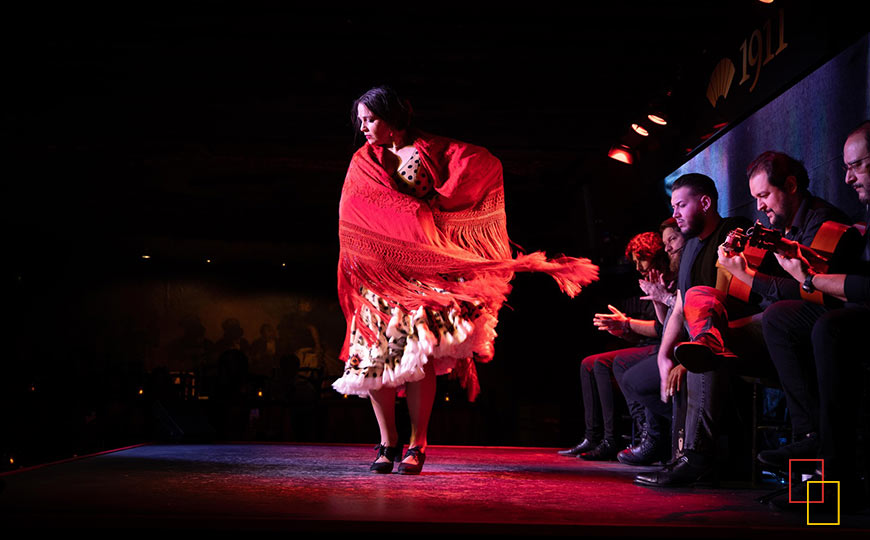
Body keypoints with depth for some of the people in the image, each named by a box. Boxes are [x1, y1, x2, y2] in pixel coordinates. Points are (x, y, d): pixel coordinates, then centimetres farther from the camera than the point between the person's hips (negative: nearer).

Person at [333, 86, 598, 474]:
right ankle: (388, 442, 5)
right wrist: (415, 211, -9)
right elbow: (356, 212, 0)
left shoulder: (431, 150, 10)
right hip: (379, 265, 3)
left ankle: (417, 445, -9)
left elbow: (486, 163, -2)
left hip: (423, 264, -2)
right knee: (375, 352, -6)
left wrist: (438, 199, -4)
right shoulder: (363, 161, 16)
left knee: (420, 350, -14)